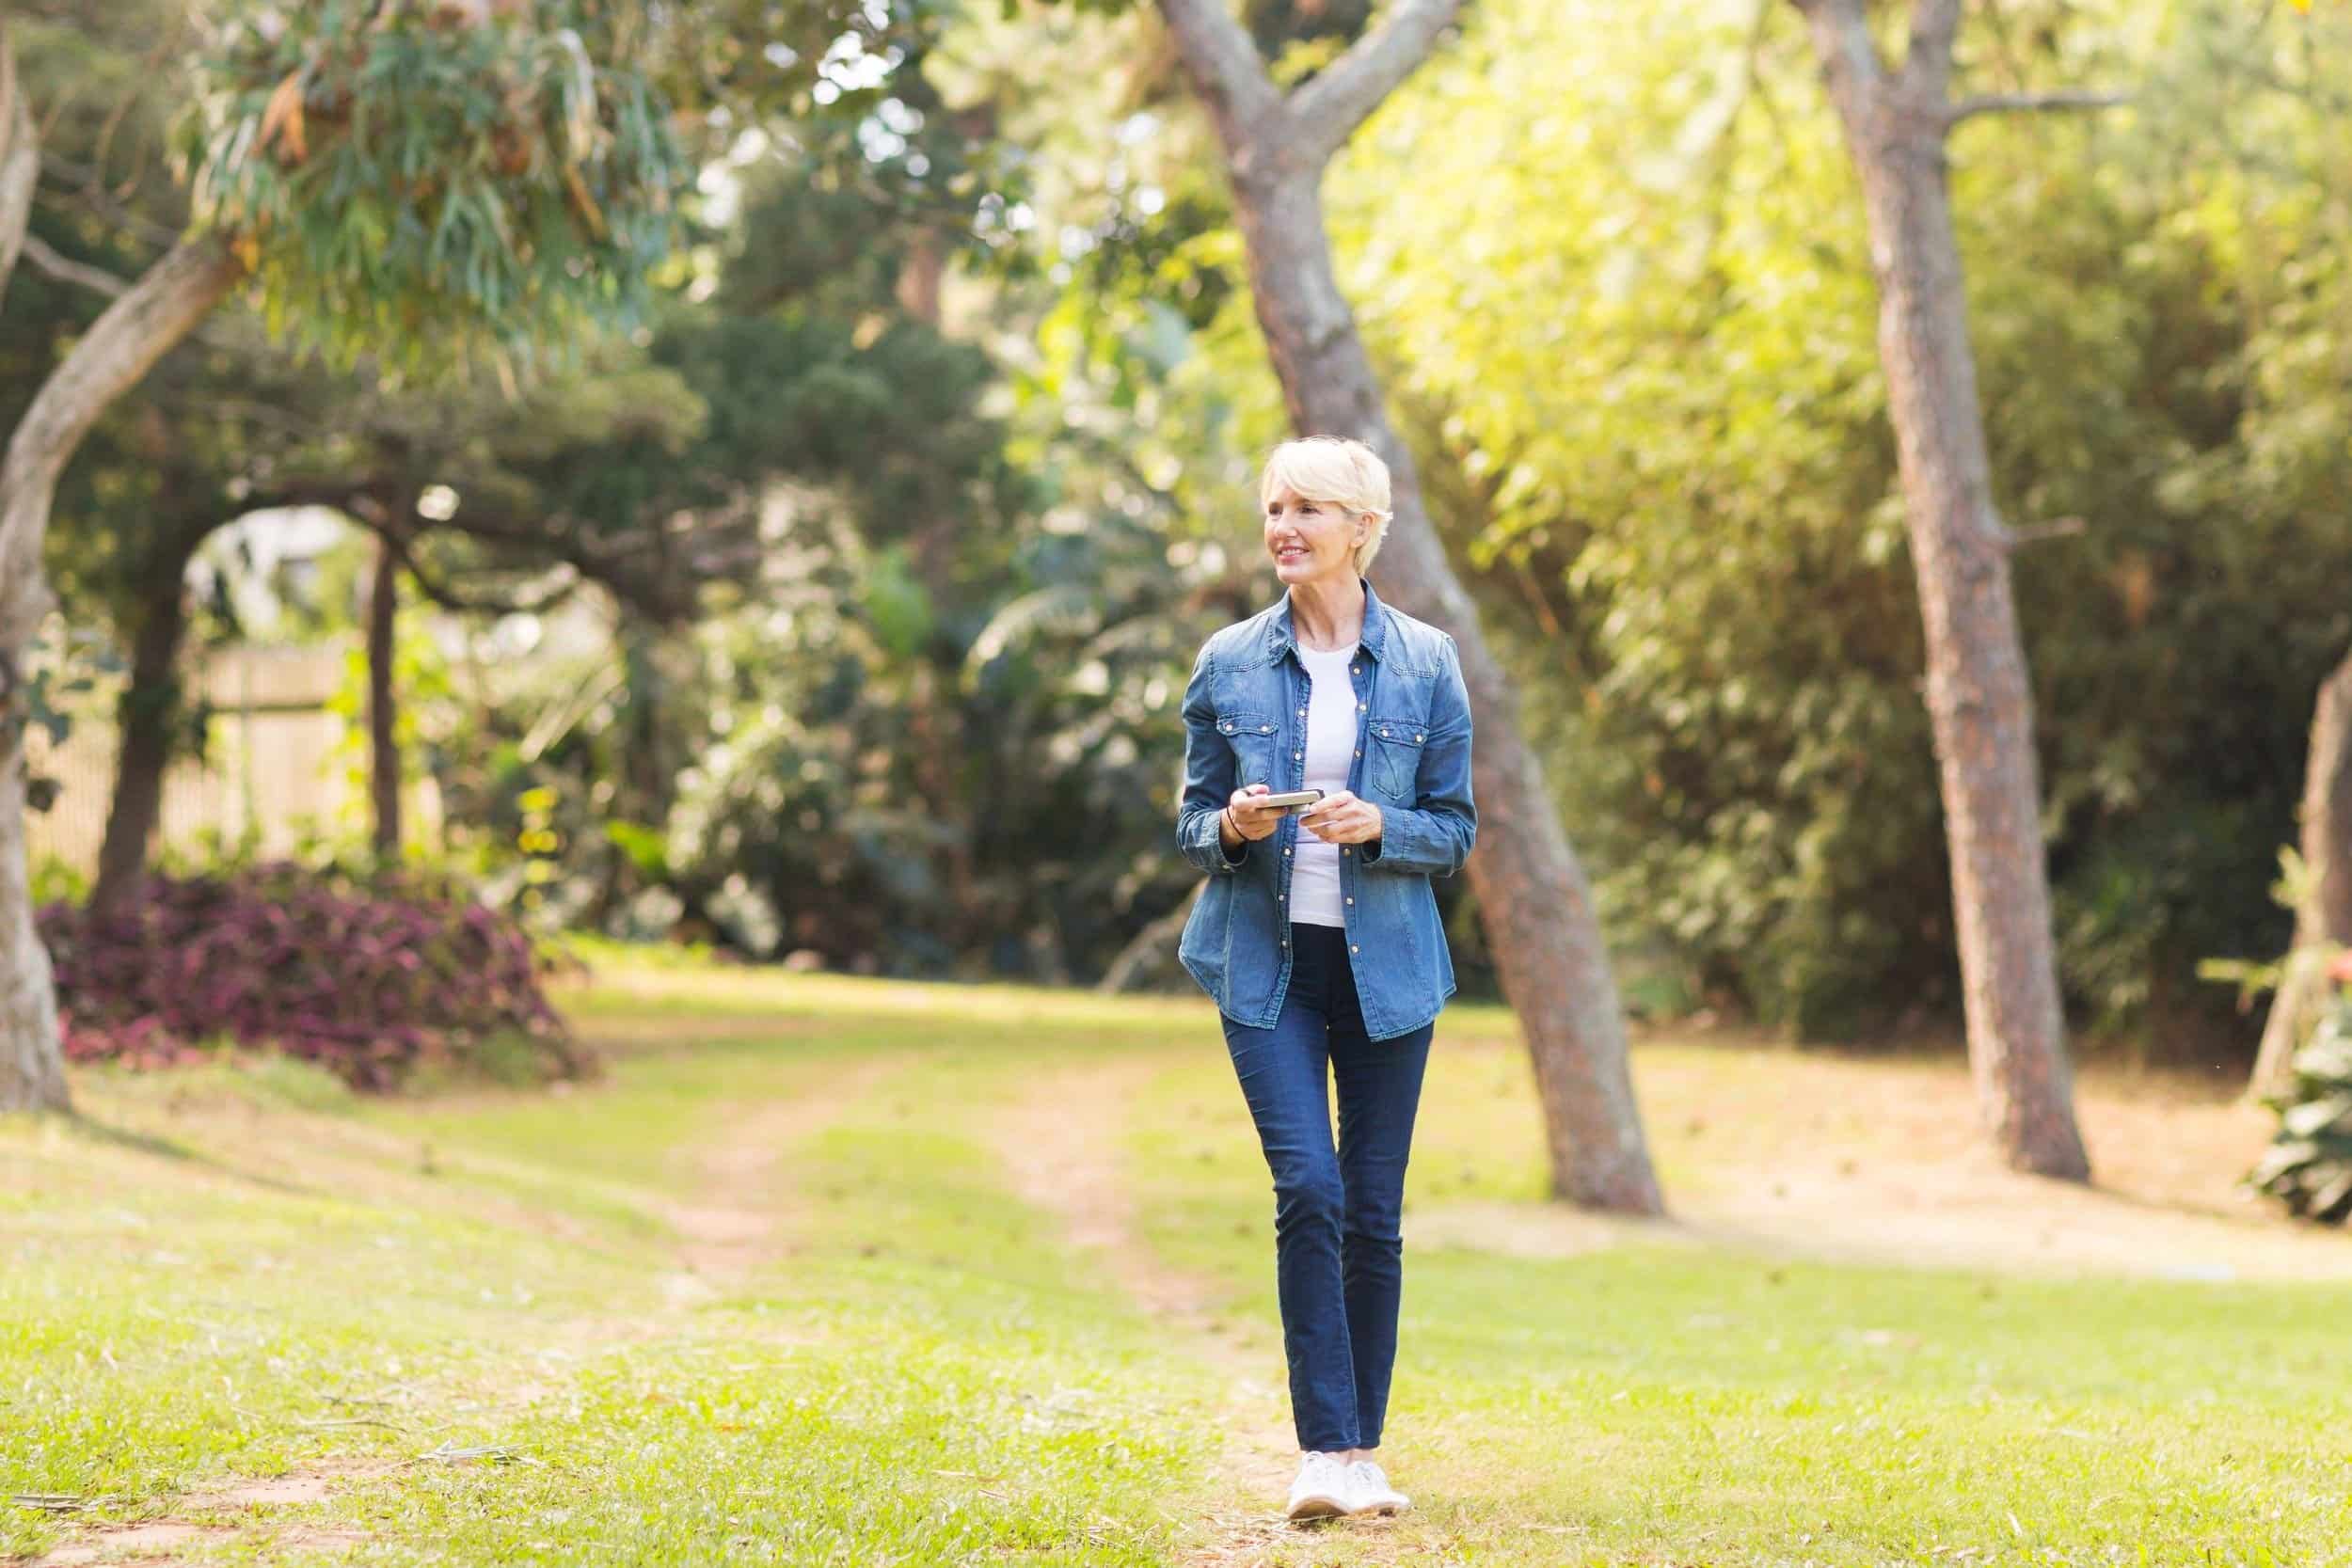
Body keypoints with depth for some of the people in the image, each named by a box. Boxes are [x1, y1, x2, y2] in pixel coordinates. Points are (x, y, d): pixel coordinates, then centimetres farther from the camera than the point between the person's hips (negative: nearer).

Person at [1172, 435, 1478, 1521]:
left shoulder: (1424, 663, 1)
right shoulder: (1230, 664, 3)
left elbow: (1456, 829, 3)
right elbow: (1192, 823, 8)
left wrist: (1378, 826, -16)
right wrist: (1233, 829, -15)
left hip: (1384, 966, 1)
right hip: (1267, 962, 0)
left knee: (1373, 1212, 4)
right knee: (1308, 1193, -14)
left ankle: (1362, 1450, 16)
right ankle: (1325, 1452, -12)